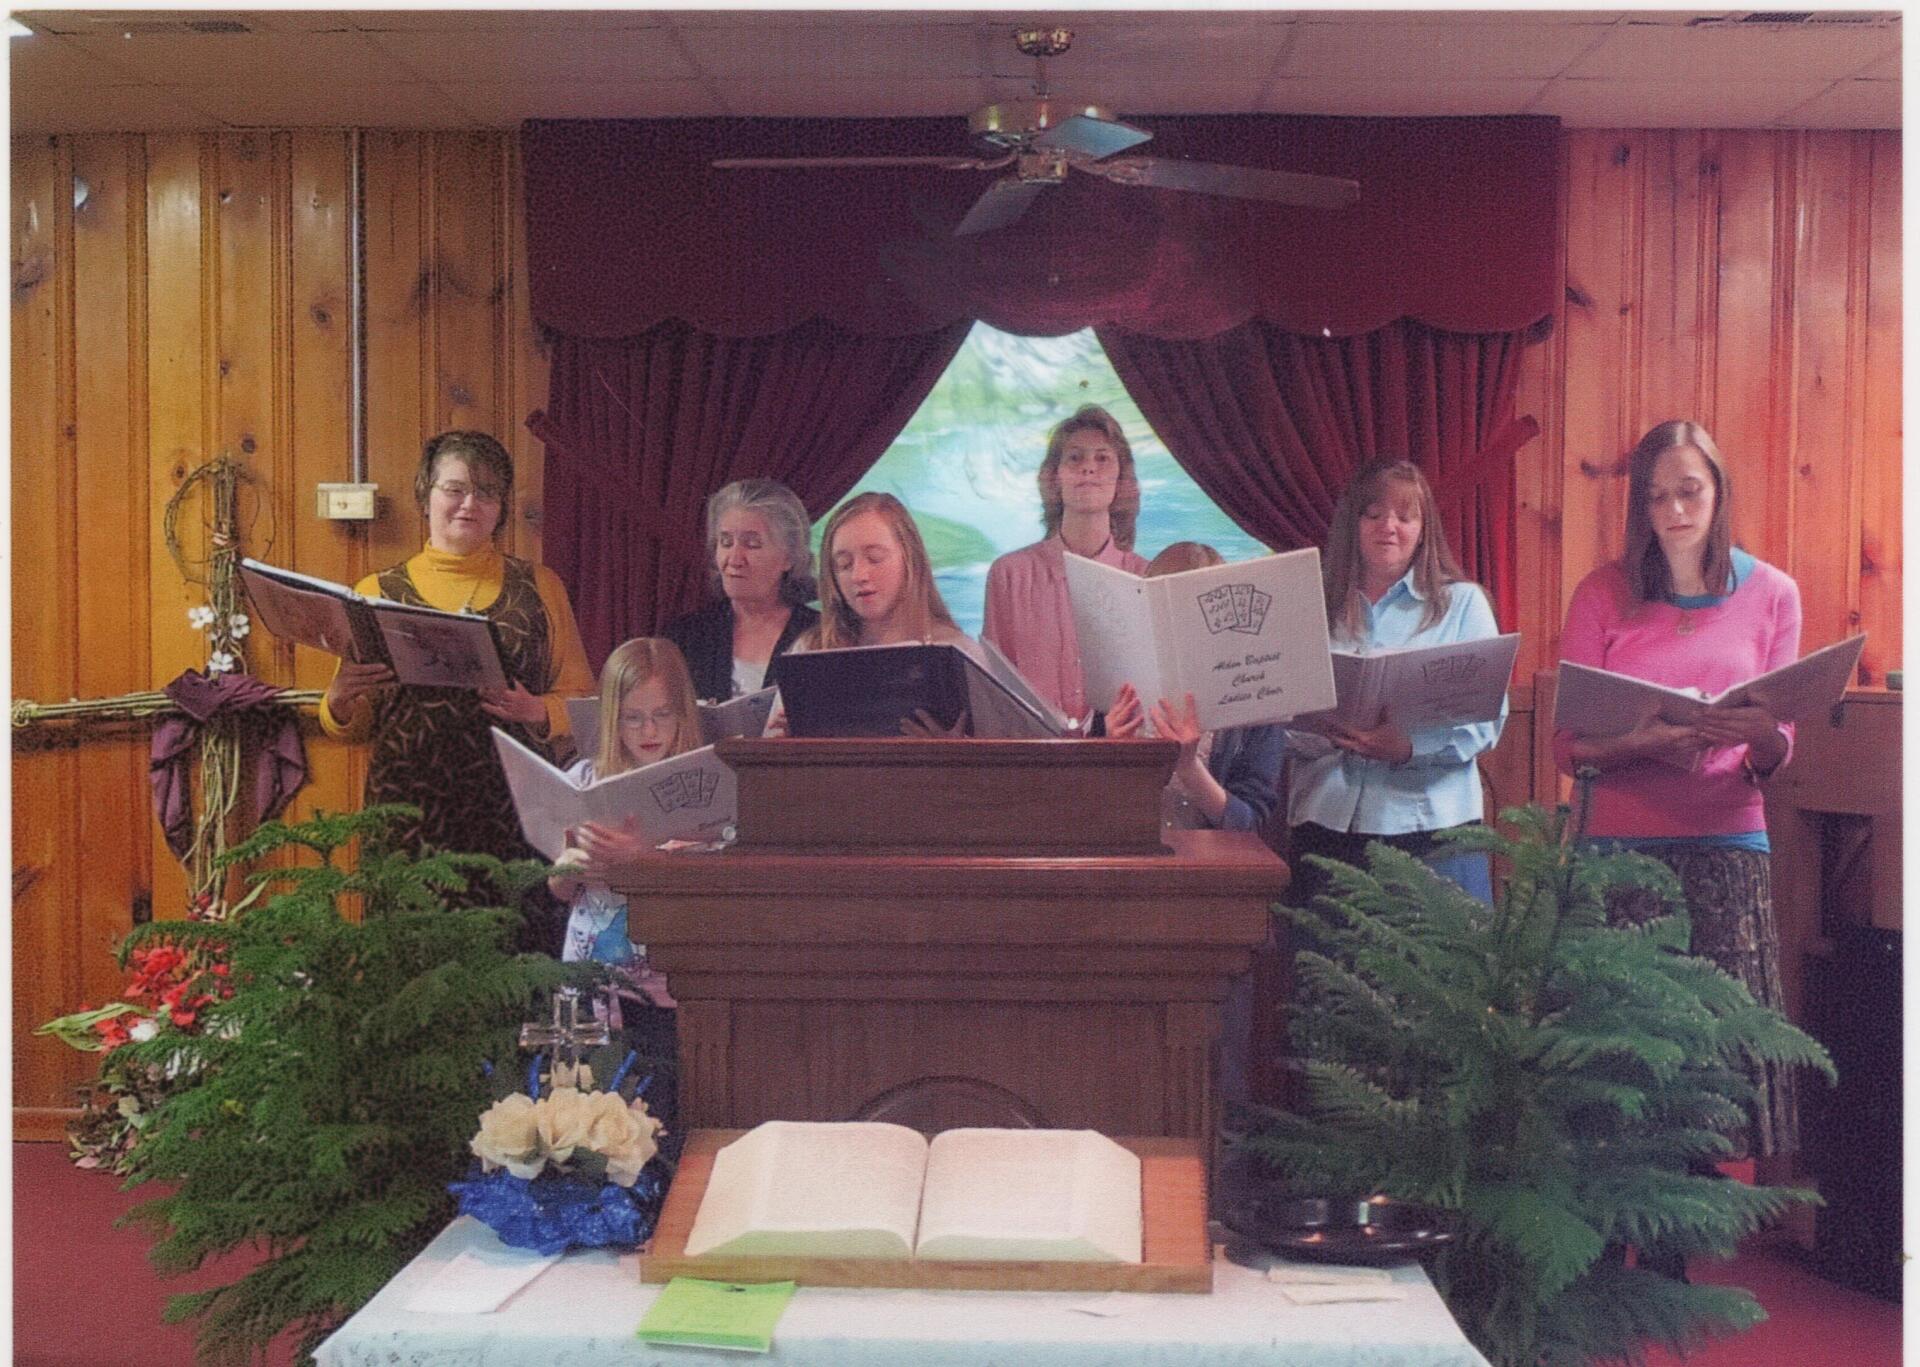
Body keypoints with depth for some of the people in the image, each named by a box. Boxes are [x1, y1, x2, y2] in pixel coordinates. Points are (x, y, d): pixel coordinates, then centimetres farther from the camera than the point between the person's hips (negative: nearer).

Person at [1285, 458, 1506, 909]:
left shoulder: (1462, 602, 8)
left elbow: (1487, 717, -1)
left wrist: (1412, 746, -17)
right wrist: (1329, 734, -15)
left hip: (1431, 822, -1)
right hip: (1329, 822, 1)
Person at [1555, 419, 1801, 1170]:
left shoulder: (1771, 593, 8)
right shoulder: (1603, 594, 5)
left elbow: (1776, 757, 8)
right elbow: (1567, 746, 0)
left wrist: (1763, 736, -15)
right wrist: (1642, 743, -18)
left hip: (1728, 845, 1)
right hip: (1619, 845, -1)